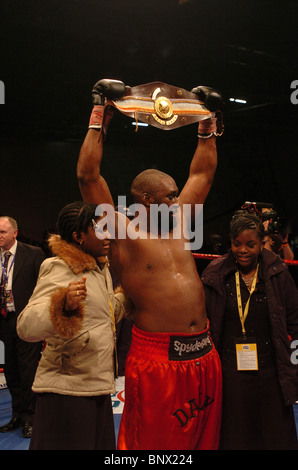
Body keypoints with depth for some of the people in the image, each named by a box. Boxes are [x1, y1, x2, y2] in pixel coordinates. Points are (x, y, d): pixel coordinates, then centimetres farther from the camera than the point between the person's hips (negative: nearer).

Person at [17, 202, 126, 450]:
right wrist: (63, 305, -42)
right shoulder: (59, 268, -15)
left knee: (101, 443, 16)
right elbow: (26, 327, -26)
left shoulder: (100, 268, 13)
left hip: (97, 386, 9)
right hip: (68, 390, -9)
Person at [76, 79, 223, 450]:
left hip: (204, 355, 7)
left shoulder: (176, 226, 12)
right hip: (156, 359, -6)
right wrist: (98, 116, -8)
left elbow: (202, 174, 21)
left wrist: (207, 125, 21)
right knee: (152, 441, 6)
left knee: (201, 438, 17)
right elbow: (88, 176, -13)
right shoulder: (123, 235, -6)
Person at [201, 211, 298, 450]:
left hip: (269, 370, 0)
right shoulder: (216, 275, -2)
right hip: (230, 371, 0)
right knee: (234, 438, 14)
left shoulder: (277, 273, -2)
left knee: (277, 438, 13)